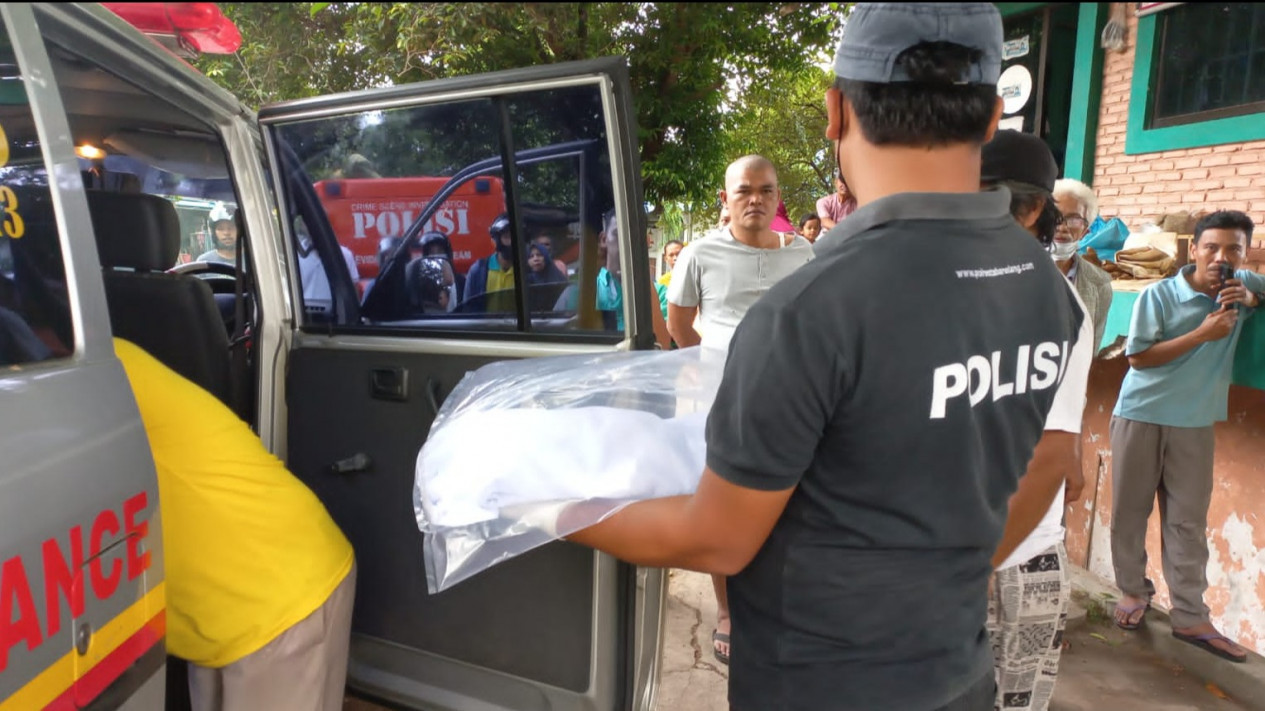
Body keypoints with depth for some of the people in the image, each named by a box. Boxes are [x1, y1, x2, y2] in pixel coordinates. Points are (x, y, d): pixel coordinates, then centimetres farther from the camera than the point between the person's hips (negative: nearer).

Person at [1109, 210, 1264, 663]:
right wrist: (1202, 333, -19)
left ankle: (1190, 618, 11)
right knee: (1129, 511, 7)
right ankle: (1133, 591, 24)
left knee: (1188, 521, 4)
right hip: (1141, 416, -3)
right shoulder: (1158, 295, -10)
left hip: (1195, 423, 3)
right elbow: (1137, 357, -12)